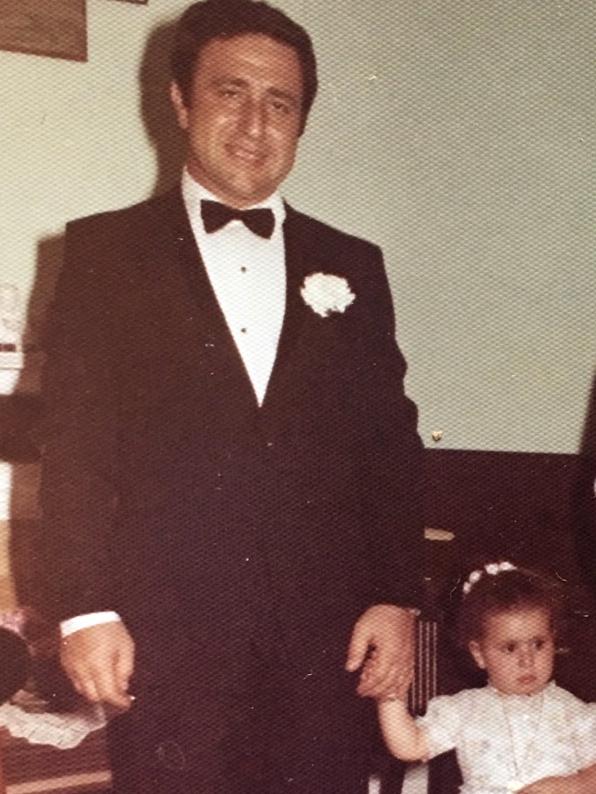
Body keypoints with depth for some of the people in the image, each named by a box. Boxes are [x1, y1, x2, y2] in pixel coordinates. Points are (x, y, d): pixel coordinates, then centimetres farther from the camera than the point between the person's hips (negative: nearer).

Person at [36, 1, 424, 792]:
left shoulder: (351, 267, 12)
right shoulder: (107, 251, 4)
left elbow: (391, 443, 9)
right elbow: (75, 444, -1)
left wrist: (397, 598, 2)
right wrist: (85, 610, -8)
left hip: (325, 638, 3)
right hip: (168, 638, -2)